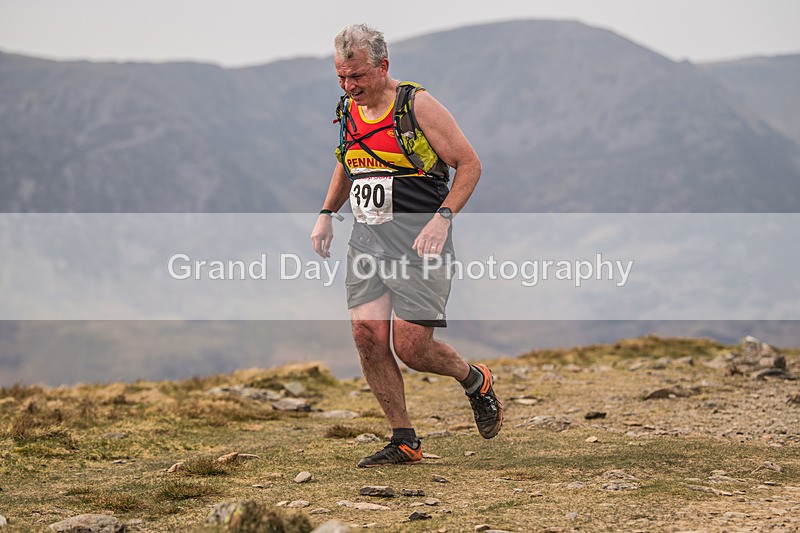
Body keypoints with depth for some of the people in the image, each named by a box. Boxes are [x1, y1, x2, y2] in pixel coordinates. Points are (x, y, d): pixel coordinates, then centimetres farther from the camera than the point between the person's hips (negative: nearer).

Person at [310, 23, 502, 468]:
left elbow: (470, 164, -8)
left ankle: (475, 381, 21)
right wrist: (327, 213, 16)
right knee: (368, 336, -6)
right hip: (367, 237, 6)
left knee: (410, 346, -10)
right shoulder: (350, 110, 10)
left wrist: (442, 218, -19)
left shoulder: (417, 105, -10)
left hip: (418, 239, -6)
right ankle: (404, 442, 6)